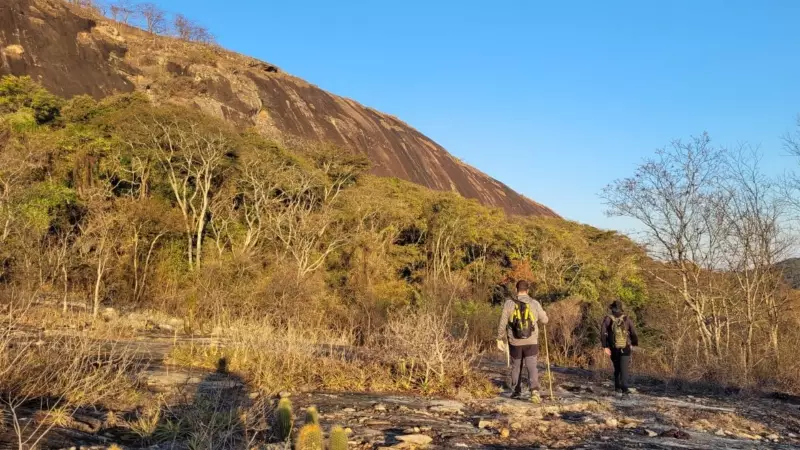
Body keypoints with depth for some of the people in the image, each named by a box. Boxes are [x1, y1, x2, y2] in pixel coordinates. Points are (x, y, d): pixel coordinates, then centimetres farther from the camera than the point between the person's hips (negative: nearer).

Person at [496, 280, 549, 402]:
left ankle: (517, 391, 28)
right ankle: (534, 391, -18)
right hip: (531, 342, 0)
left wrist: (500, 338, 6)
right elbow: (544, 320, 8)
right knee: (532, 367, 0)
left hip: (515, 342, 0)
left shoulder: (509, 303, -6)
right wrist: (543, 314, 30)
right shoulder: (534, 304, -4)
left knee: (516, 367, 17)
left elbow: (502, 323, -4)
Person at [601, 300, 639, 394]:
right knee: (624, 368, -8)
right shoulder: (626, 319, -2)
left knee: (617, 368, 18)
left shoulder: (608, 319, -3)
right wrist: (634, 344, 17)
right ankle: (624, 387, -24)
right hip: (625, 348, -1)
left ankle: (617, 387, 20)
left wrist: (605, 347, -12)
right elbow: (633, 333, -1)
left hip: (614, 348, 1)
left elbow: (603, 333, -13)